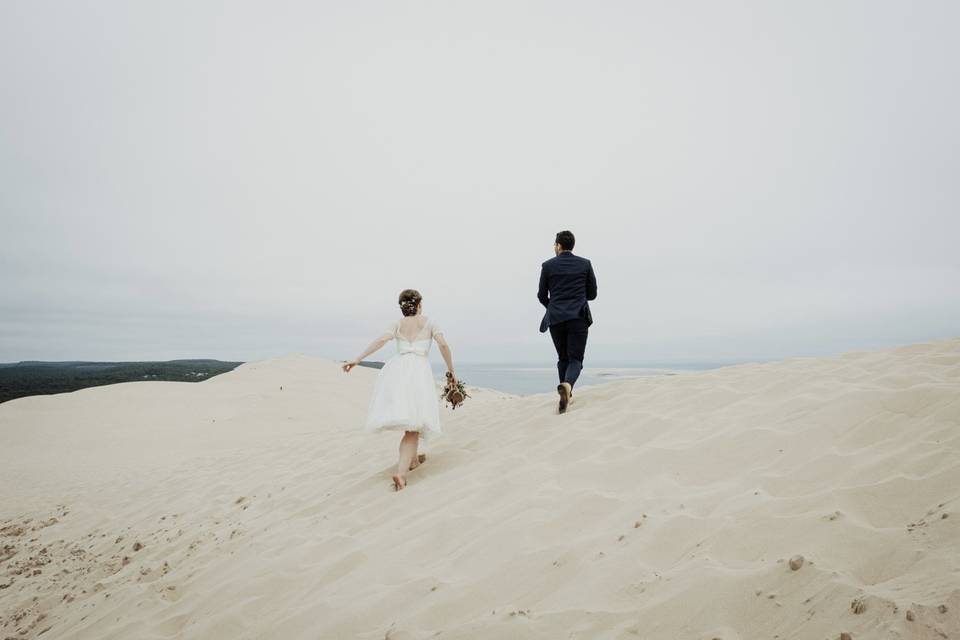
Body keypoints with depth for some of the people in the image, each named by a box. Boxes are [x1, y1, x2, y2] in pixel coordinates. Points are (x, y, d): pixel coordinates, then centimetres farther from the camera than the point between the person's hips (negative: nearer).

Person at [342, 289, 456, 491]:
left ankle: (412, 459, 35)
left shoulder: (397, 324, 16)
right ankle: (401, 472, -24)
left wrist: (357, 359, -8)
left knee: (406, 418, 23)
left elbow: (381, 340, -2)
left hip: (396, 370, 3)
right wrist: (451, 370, 10)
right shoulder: (428, 322, 13)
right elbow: (443, 345, -1)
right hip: (419, 371, -3)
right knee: (413, 425, -5)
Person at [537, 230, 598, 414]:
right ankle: (567, 385, -30)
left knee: (563, 358, 17)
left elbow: (542, 296, 7)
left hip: (555, 318, 1)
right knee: (575, 359, -1)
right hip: (578, 318, -1)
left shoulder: (548, 266, 3)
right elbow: (592, 294, 7)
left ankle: (567, 395, 18)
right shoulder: (585, 264, 5)